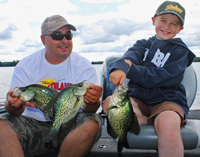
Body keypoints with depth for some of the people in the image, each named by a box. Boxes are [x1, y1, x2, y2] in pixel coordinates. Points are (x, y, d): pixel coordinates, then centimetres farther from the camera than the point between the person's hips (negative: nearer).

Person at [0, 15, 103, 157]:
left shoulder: (83, 65, -1)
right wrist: (14, 105, -28)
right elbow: (15, 110, -3)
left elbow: (91, 108, -8)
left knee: (91, 124, -31)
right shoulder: (26, 65, 3)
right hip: (34, 123, 1)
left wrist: (92, 102, -33)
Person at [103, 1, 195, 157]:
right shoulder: (144, 44, 16)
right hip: (139, 99, 5)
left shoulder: (180, 51, 5)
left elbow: (156, 78, -10)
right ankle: (157, 124, -16)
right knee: (109, 103, -24)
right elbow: (131, 55, -10)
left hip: (167, 100, -4)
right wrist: (120, 68, -32)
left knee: (168, 125, -38)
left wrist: (130, 68, -15)